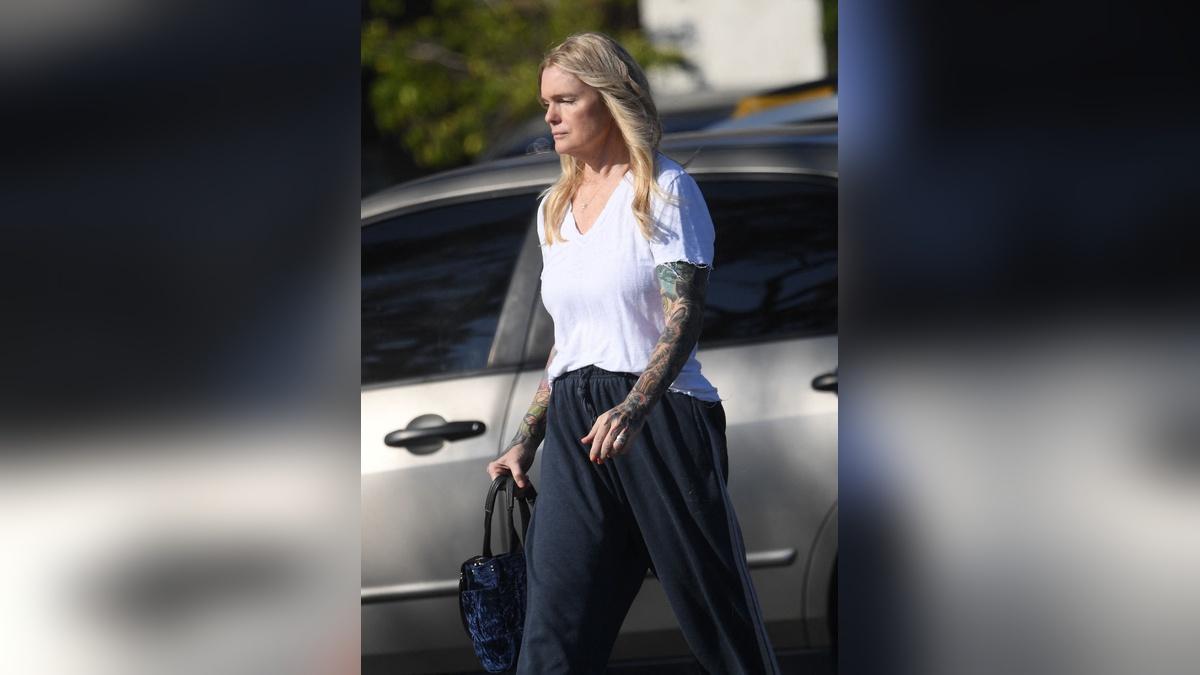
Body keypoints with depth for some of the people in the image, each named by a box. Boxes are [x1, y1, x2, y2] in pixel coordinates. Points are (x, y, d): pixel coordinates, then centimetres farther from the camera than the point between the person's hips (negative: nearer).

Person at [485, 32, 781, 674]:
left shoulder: (664, 189, -3)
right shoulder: (556, 208, 17)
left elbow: (683, 321, -14)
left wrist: (633, 407, -29)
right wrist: (526, 440, 16)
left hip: (661, 413, -6)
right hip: (576, 429, 6)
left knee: (715, 609, 0)